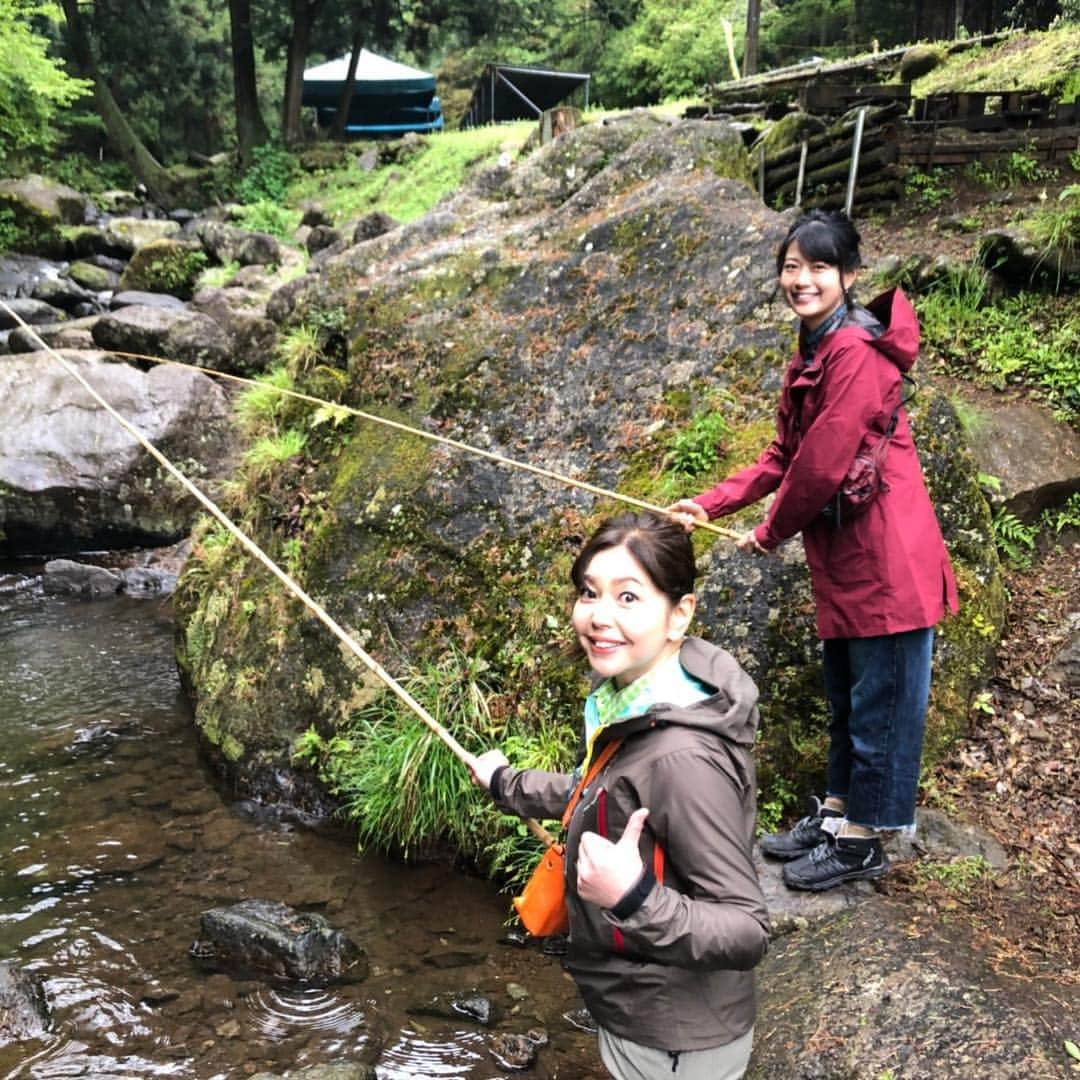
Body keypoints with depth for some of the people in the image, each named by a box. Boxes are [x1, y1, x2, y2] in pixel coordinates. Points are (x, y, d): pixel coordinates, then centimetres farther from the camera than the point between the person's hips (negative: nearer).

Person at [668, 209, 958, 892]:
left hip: (884, 552, -10)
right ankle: (836, 812, 33)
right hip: (842, 553, 10)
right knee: (846, 696, 19)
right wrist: (711, 505, 7)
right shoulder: (810, 356, 14)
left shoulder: (856, 349, -17)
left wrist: (771, 532, -5)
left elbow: (823, 465, -20)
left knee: (880, 700, 3)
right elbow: (783, 457, 16)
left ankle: (863, 841, 16)